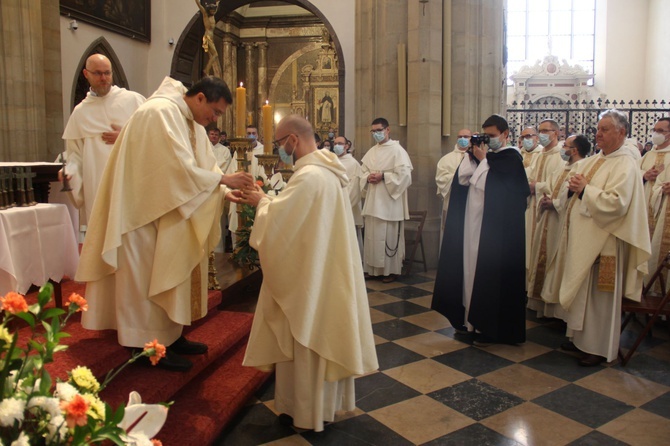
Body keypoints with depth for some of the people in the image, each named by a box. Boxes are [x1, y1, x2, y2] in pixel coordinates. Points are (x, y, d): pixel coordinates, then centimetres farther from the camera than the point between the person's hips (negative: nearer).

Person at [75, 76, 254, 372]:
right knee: (147, 278, 0)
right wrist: (223, 179, -22)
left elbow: (204, 165, 8)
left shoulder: (192, 122, 10)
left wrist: (225, 191, -8)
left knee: (169, 275, 14)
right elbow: (180, 168, -28)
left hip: (168, 215, 10)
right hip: (144, 212, -10)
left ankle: (170, 337, 25)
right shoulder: (161, 113, -21)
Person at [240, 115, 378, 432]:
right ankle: (325, 401, 34)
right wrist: (269, 201, 7)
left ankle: (307, 410, 21)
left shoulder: (308, 176, -23)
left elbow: (276, 221, -19)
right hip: (327, 268, 10)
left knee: (307, 338, 5)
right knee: (323, 334, 18)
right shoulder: (326, 170, 8)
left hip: (309, 272, -9)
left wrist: (262, 202, -1)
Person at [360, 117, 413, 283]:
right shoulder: (371, 151, 14)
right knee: (372, 235, 10)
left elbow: (404, 174, -15)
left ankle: (391, 270, 8)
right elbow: (362, 171, 16)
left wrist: (383, 176, -16)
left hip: (389, 200, -7)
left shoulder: (397, 150, -6)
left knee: (389, 236, -2)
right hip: (373, 201, 7)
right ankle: (374, 268, 19)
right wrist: (368, 177, -6)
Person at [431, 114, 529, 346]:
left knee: (489, 272, -2)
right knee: (471, 266, 9)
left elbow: (491, 186, -19)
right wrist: (472, 155, -4)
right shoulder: (482, 153, 14)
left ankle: (488, 326, 9)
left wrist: (483, 159, -11)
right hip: (471, 222, 7)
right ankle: (471, 318, 20)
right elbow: (461, 178, 4)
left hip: (493, 226, -7)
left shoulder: (511, 157, -6)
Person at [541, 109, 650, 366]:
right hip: (581, 238, 8)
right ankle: (580, 337, 29)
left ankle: (600, 348, 14)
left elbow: (617, 203, -23)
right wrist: (573, 186, -2)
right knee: (580, 289, 15)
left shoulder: (626, 165, -11)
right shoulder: (593, 161, 14)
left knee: (598, 295, 1)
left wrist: (585, 190, -19)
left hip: (602, 241, -8)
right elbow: (577, 186, 20)